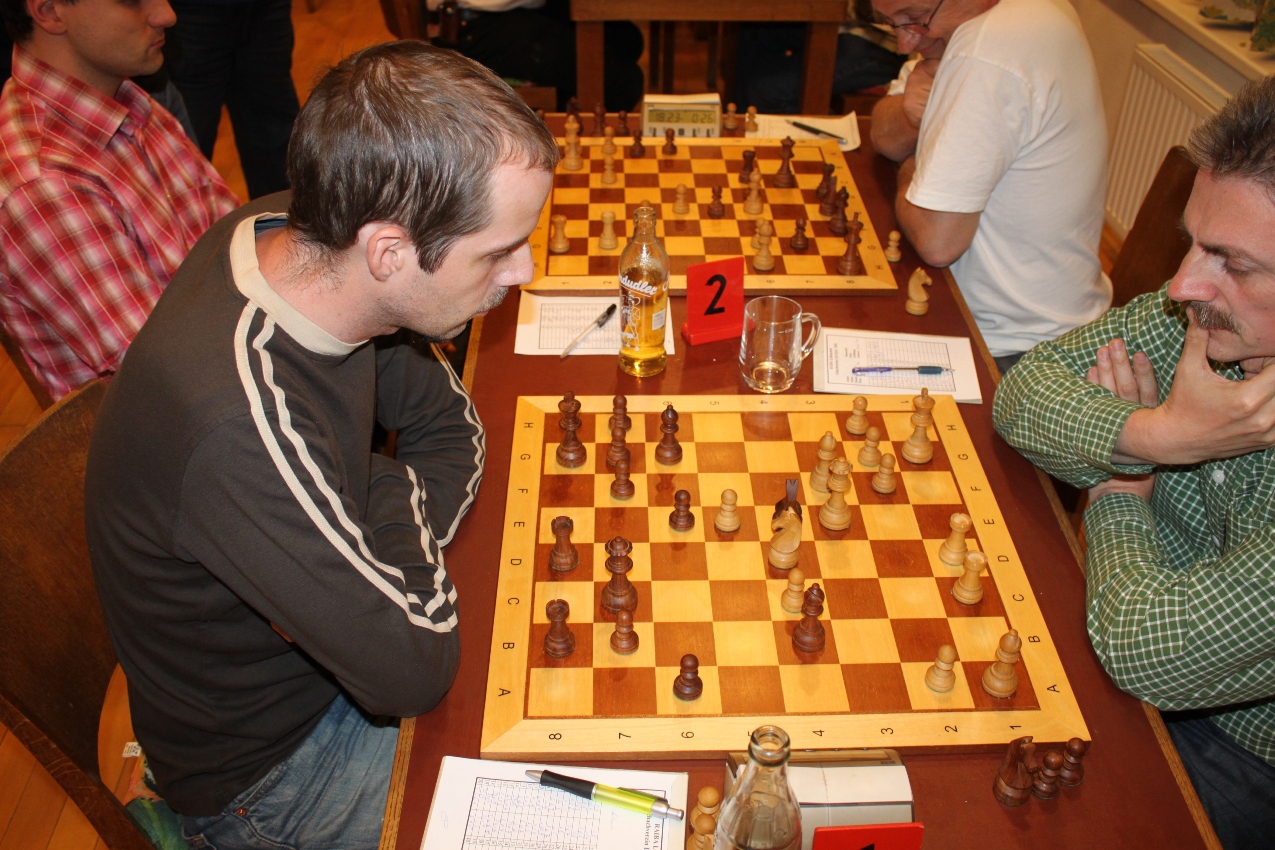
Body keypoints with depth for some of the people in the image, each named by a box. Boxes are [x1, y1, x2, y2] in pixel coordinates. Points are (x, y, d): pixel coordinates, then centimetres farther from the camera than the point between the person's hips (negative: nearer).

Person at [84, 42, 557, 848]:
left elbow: (451, 420, -3)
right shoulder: (241, 425, -41)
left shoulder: (297, 234, -17)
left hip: (313, 628, 7)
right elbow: (415, 671, -30)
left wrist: (383, 578, -18)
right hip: (269, 767, -6)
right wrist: (400, 502, -16)